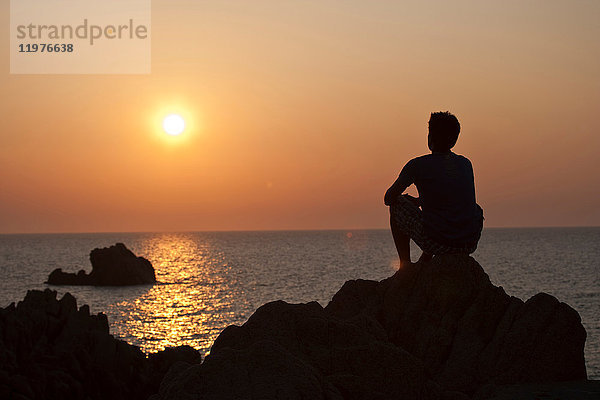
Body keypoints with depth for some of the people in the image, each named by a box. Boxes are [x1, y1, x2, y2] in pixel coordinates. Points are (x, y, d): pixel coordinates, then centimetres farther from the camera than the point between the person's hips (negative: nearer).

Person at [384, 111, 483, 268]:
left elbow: (389, 199, 6)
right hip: (470, 245, 5)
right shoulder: (466, 164, 10)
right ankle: (424, 262, 42)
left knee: (397, 206, 17)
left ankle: (405, 263, 17)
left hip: (438, 244, -5)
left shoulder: (418, 165, -5)